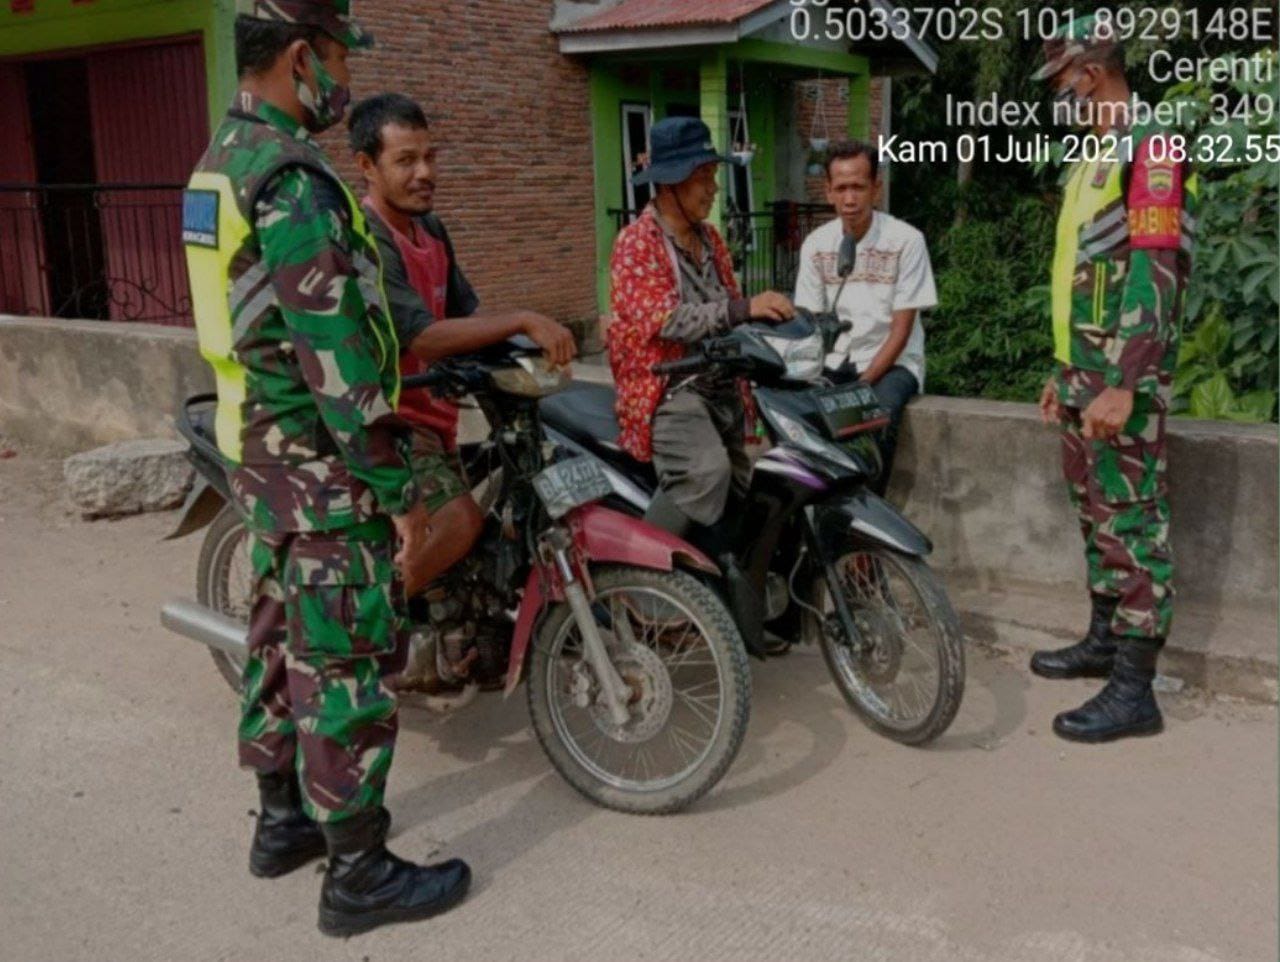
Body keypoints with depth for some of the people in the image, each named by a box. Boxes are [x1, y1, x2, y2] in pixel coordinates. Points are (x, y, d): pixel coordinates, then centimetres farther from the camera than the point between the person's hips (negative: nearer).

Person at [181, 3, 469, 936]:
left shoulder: (223, 160, 12)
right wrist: (399, 489, -19)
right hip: (321, 463, -10)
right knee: (343, 664, -2)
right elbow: (336, 353, -24)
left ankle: (282, 821, 33)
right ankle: (359, 874, 10)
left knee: (282, 637, 18)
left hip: (259, 448, 10)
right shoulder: (292, 180, -20)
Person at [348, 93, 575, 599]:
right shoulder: (362, 240, -18)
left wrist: (530, 347, -4)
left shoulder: (430, 229, 11)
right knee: (458, 520, -28)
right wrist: (523, 320, -29)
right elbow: (423, 337, -28)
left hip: (431, 418, 10)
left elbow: (465, 315, 13)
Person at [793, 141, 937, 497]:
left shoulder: (906, 240, -11)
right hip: (835, 361, 4)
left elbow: (901, 329, -12)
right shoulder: (816, 244, 1)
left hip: (892, 362, -3)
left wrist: (864, 382, -22)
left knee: (879, 413, -35)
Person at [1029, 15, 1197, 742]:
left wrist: (1124, 385, -26)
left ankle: (1135, 690, -3)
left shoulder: (1149, 149, -12)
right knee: (1097, 513, 16)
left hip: (1122, 377, -10)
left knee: (1131, 522, -7)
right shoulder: (1096, 158, 19)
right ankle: (1107, 639, 29)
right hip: (1087, 370, 10)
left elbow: (1156, 277, -20)